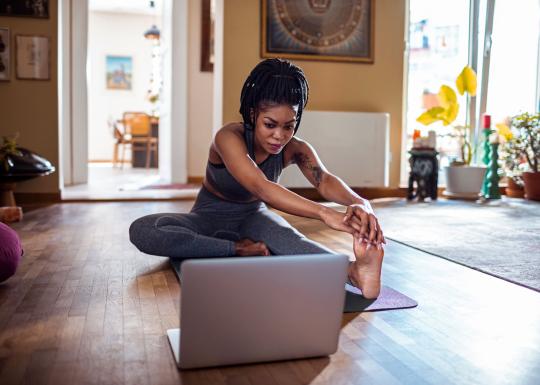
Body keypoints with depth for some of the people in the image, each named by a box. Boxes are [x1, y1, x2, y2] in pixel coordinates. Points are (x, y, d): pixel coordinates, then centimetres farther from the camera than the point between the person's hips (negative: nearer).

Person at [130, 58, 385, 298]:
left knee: (289, 238, -36)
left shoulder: (295, 149, -15)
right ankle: (240, 250, -33)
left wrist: (360, 203, -59)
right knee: (142, 230, -31)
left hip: (251, 217, 1)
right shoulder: (229, 138, -29)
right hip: (210, 217, -1)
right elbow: (260, 187, -46)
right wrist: (324, 213, -60)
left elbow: (325, 181, -34)